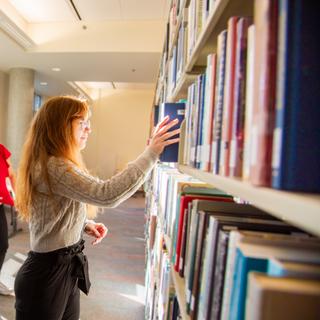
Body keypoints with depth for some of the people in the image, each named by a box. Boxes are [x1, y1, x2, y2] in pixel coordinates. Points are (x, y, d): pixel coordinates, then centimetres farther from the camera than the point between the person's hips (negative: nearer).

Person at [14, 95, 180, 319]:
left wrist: (85, 225, 0)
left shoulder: (55, 165, 9)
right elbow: (107, 194, -38)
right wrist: (151, 153, -34)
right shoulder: (52, 167, -25)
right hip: (47, 273, -9)